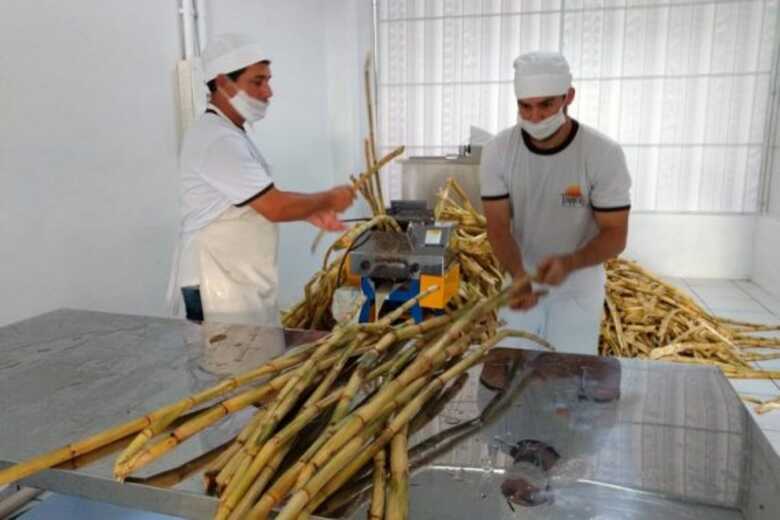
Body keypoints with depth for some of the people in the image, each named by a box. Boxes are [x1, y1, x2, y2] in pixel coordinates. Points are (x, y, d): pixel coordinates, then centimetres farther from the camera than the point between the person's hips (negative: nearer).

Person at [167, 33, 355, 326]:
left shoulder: (230, 135, 13)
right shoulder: (218, 141, -21)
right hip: (219, 286, -10)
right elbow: (275, 207, -24)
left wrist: (310, 211, 5)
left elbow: (264, 202, 18)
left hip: (241, 280, 10)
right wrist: (328, 199, -9)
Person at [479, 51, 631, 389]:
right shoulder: (497, 151, -16)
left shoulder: (604, 154, -21)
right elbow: (498, 225, -13)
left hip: (578, 285, -2)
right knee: (503, 373, 6)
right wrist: (518, 276, -32)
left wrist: (568, 263, -37)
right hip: (524, 278, 2)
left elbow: (615, 234, -17)